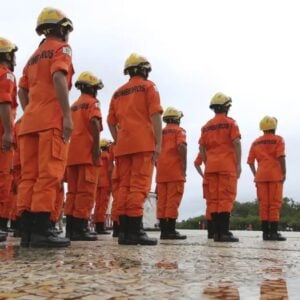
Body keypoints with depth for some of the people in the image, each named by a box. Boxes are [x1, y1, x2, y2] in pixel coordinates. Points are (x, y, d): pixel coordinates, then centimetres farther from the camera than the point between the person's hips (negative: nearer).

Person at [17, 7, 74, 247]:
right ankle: (41, 231, -16)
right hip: (52, 120, -7)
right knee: (49, 174, -12)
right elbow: (59, 78, -14)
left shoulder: (34, 56, 27)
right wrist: (67, 115, -18)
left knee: (29, 176, 3)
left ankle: (27, 231, 2)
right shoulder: (61, 48, 4)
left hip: (30, 121, 8)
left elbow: (22, 90, 22)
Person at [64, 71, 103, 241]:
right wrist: (96, 147, -19)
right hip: (87, 152, -7)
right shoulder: (93, 102, 1)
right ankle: (80, 228, -13)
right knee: (86, 191, -9)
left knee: (73, 191, 8)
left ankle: (71, 227, 8)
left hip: (72, 152, 8)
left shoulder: (74, 105, 24)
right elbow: (94, 122, -16)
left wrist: (71, 149, 19)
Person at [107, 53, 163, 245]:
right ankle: (134, 230, -15)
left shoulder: (118, 92, 21)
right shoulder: (148, 86, 6)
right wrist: (158, 143, -8)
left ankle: (124, 230, 3)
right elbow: (155, 115, -6)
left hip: (123, 145, 6)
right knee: (139, 186, -10)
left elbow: (111, 121, 17)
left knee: (125, 186, 6)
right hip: (143, 144, -5)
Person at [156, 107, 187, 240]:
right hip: (175, 170, -6)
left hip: (161, 171, 6)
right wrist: (184, 167, -11)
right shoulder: (179, 130, 3)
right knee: (173, 200, -8)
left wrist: (158, 167, 17)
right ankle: (170, 230, -11)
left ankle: (163, 230, 5)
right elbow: (182, 146, -15)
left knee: (162, 201, 5)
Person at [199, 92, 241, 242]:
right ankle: (224, 232, -10)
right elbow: (236, 143, -6)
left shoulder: (206, 126, 15)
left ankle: (217, 231, 5)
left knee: (213, 199, 5)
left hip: (210, 166, 5)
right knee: (226, 198, -6)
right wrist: (238, 164, -4)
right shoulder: (230, 123, 2)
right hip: (227, 166, -5)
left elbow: (201, 148, 12)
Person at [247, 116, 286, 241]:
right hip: (275, 175, -4)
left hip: (261, 176, 4)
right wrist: (284, 173, -6)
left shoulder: (255, 142, 13)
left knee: (263, 204, 4)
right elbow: (281, 157, -11)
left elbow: (250, 161, 9)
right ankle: (273, 232, -6)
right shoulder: (278, 139, 1)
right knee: (275, 203, -3)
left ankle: (266, 232, 4)